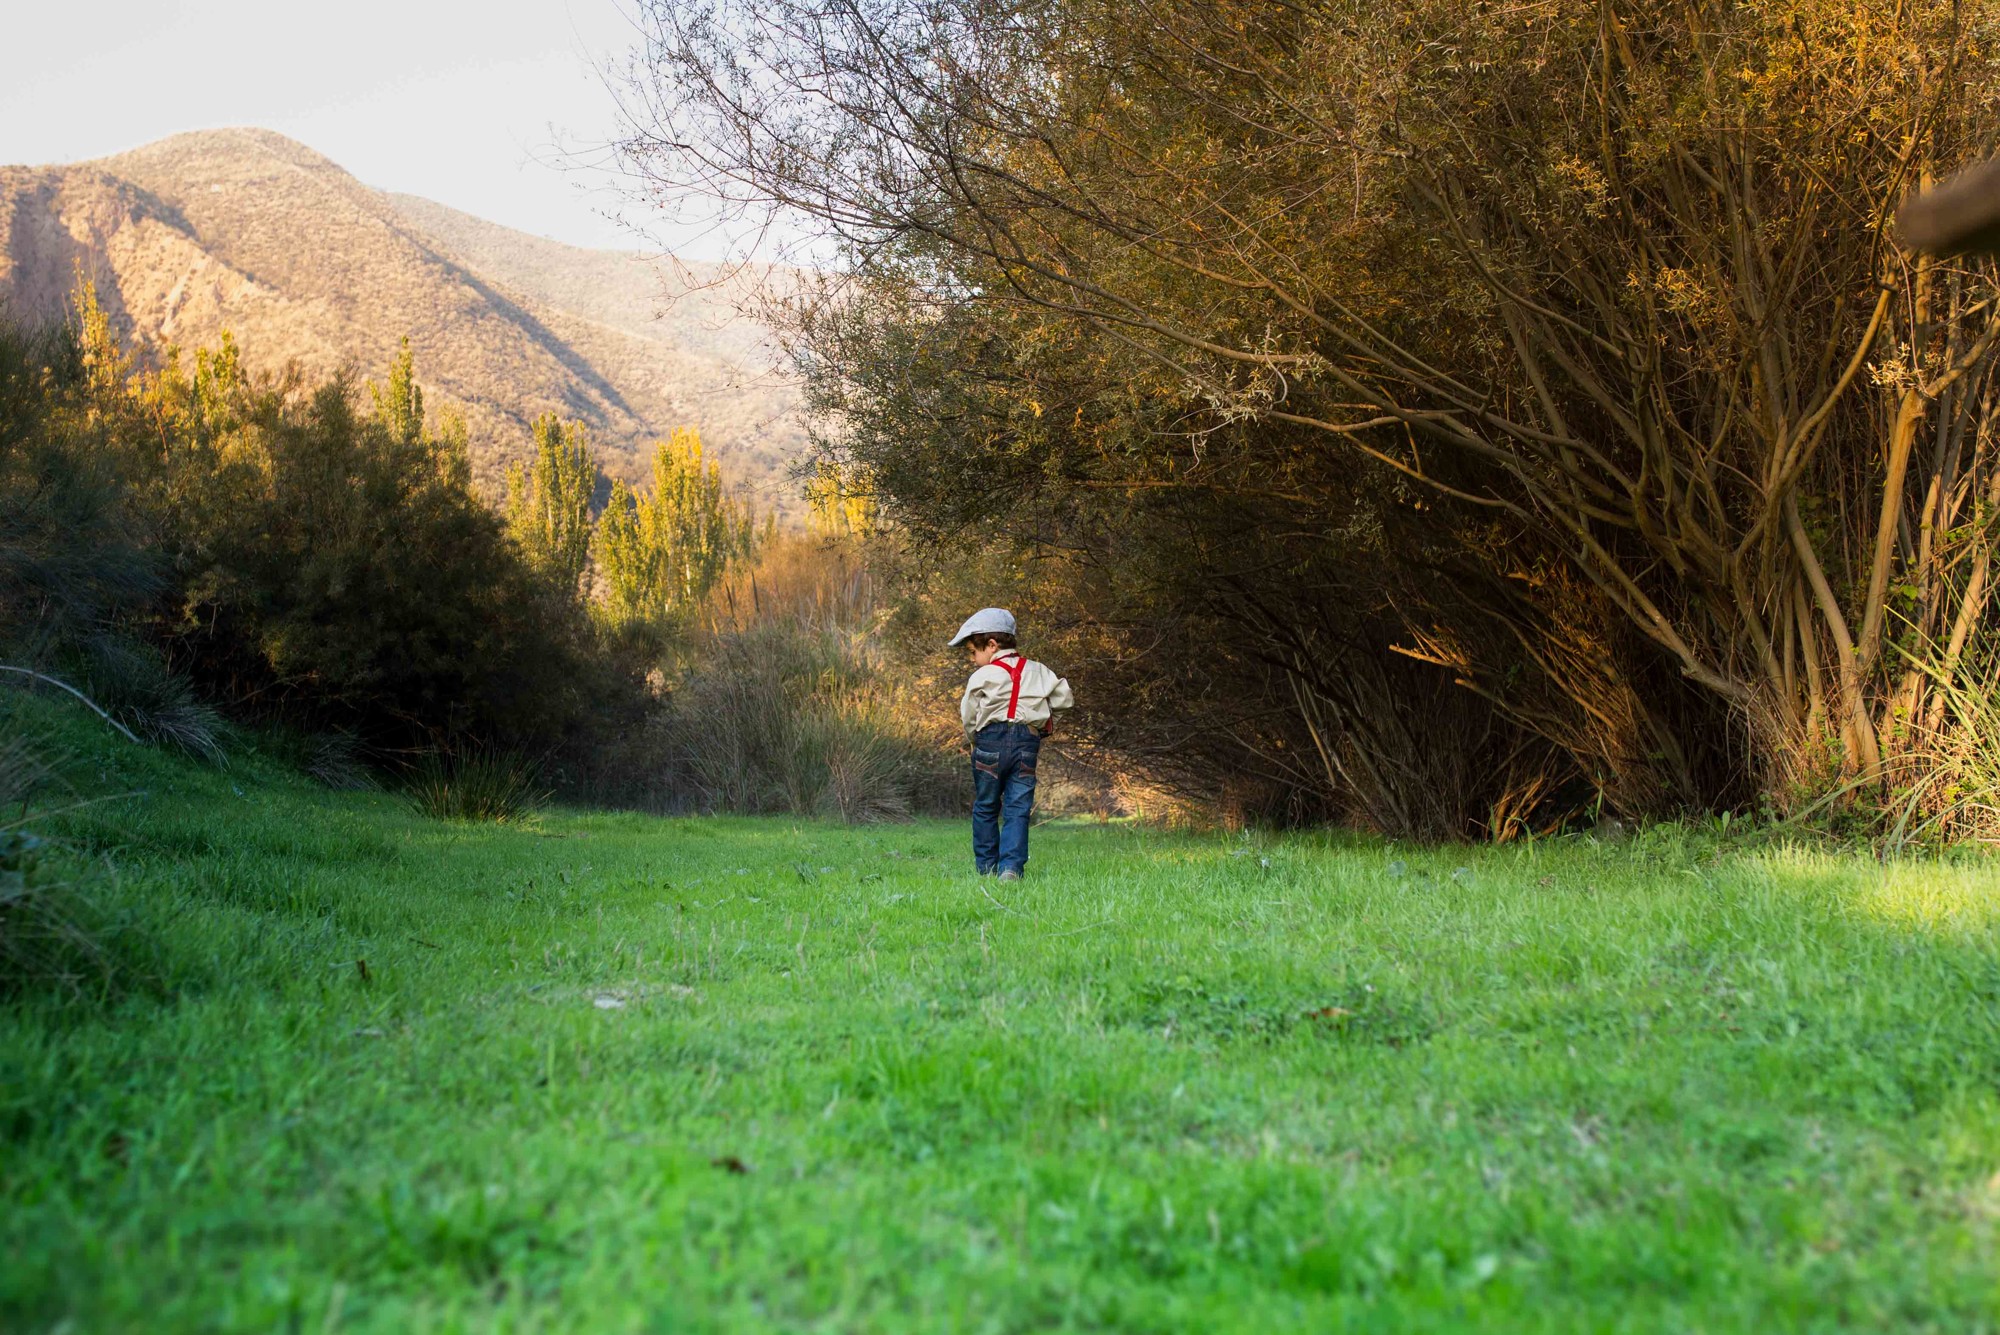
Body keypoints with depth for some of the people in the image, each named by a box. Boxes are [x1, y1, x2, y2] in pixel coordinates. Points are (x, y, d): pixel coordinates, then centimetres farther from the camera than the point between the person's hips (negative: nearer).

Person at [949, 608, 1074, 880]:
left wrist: (974, 740, 20)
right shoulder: (1038, 671, 12)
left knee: (985, 807, 11)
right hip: (1028, 742, 3)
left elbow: (968, 717, 2)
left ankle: (986, 866, 16)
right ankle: (1011, 867, -11)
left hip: (992, 738, -3)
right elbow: (1065, 698, 13)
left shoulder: (982, 677, -2)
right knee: (1018, 809, 1)